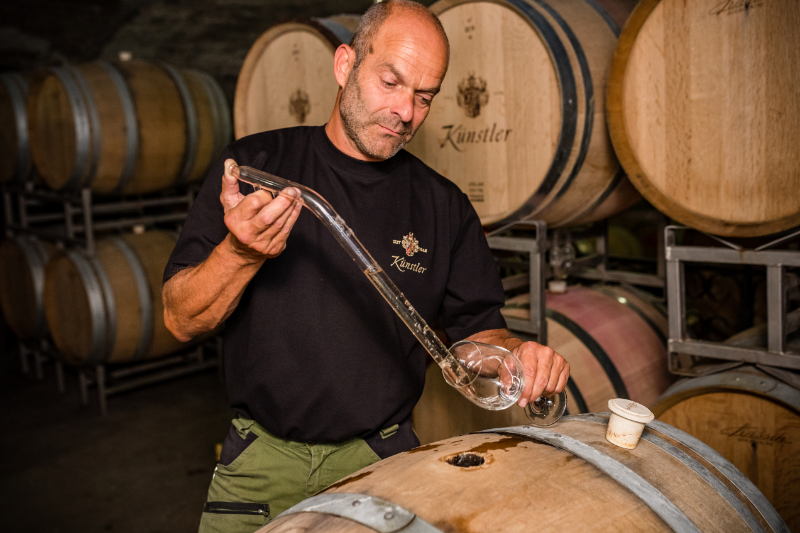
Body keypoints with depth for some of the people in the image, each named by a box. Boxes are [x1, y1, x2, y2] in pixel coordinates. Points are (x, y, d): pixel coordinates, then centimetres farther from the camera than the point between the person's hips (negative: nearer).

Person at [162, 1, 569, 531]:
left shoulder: (444, 205, 2)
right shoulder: (255, 164, -4)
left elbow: (475, 328, 5)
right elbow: (181, 321, -6)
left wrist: (515, 352, -17)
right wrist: (240, 253, -25)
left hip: (383, 460, 1)